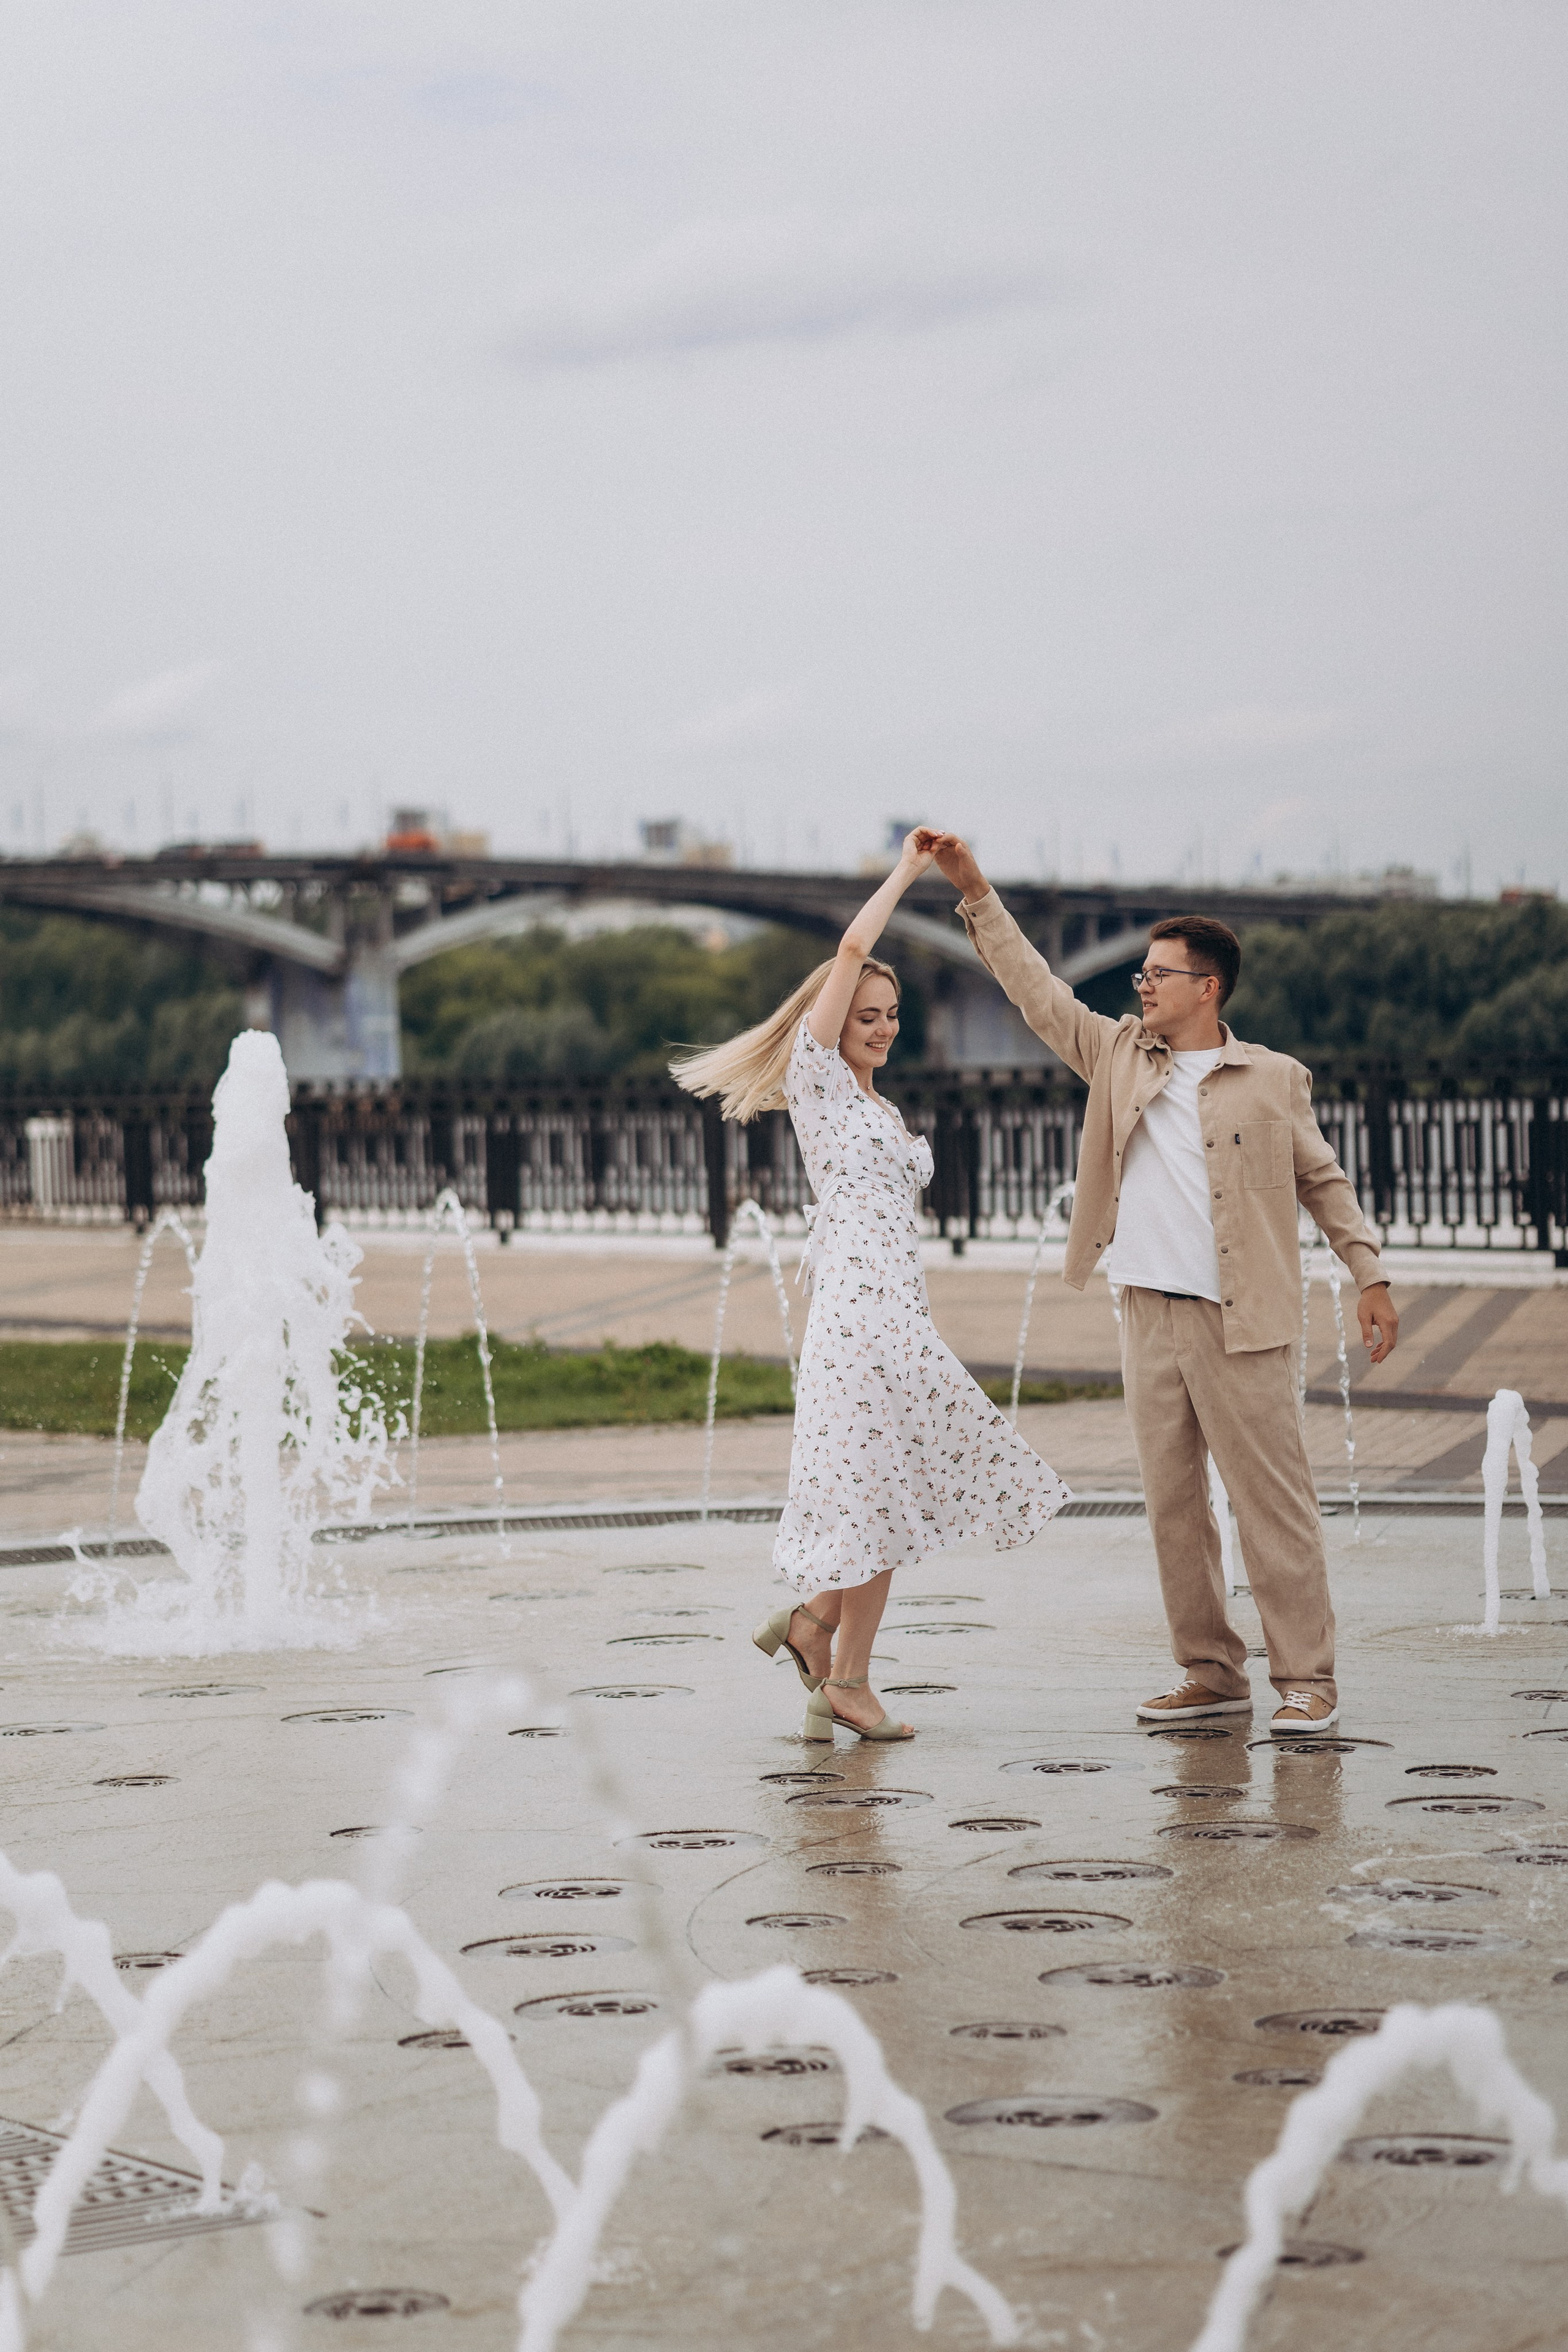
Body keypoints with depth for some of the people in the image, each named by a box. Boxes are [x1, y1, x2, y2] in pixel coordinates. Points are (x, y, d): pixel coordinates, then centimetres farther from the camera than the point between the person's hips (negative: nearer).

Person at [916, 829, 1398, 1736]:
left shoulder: (1274, 1079, 2)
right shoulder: (1120, 1055, 11)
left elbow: (1324, 1180, 8)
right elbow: (1038, 990, 12)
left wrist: (1371, 1275, 4)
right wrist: (976, 892, 7)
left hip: (1243, 1321, -4)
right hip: (1150, 1315, 5)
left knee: (1274, 1501, -5)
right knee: (1171, 1501, 7)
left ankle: (1307, 1679, 0)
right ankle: (1211, 1673, 15)